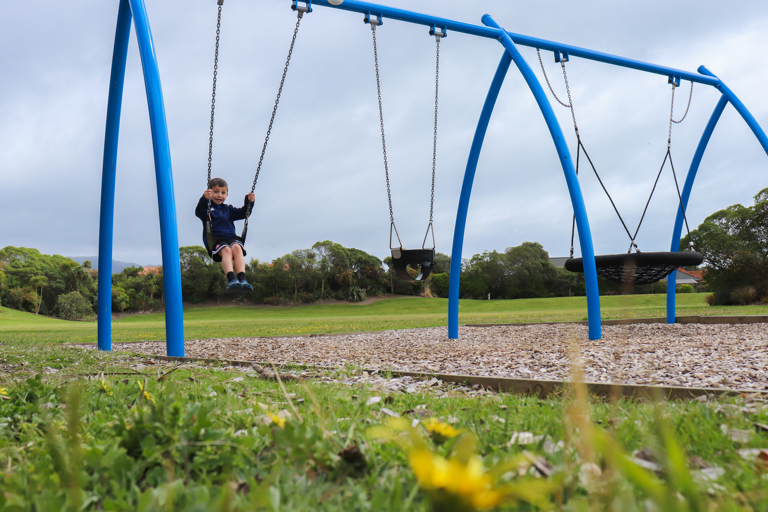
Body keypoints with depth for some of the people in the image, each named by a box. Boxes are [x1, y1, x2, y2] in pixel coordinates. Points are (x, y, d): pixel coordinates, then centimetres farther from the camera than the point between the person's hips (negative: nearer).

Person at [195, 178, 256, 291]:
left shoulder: (229, 209, 30)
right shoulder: (208, 207, 14)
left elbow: (243, 213, 21)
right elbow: (199, 212, -8)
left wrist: (249, 202, 3)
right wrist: (204, 198, -27)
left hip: (231, 238, 4)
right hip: (215, 239, -4)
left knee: (237, 248, -31)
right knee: (226, 250, -35)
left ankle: (242, 279, -45)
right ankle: (231, 279, -52)